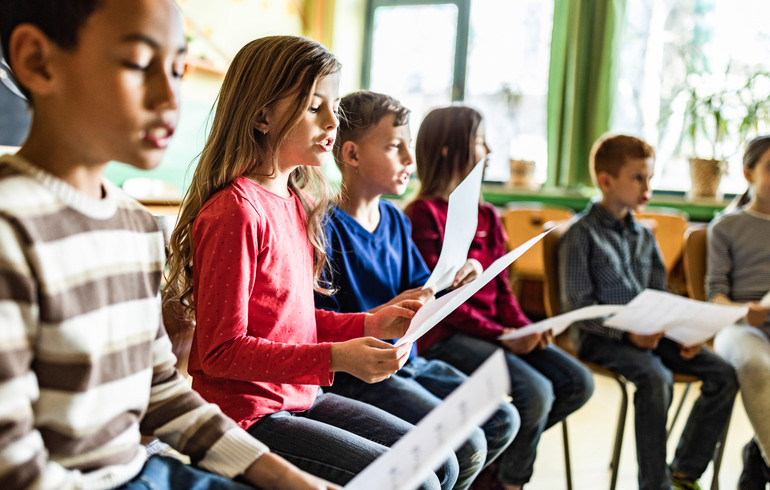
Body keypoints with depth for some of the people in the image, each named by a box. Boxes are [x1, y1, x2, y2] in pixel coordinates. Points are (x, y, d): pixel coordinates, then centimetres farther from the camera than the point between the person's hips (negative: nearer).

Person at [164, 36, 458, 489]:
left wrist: (369, 324, 1)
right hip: (249, 413, -9)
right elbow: (222, 351, -20)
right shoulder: (236, 211, -20)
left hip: (301, 395, 9)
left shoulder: (295, 202, 9)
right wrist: (334, 358, -26)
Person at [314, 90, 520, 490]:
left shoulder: (395, 220, 10)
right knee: (466, 445, -18)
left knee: (503, 421, 8)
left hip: (406, 361, 9)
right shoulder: (327, 226, -17)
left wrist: (452, 283, -4)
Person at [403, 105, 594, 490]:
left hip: (495, 331, 8)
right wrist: (501, 336, -17)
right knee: (536, 392, -24)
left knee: (578, 383, -5)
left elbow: (500, 287, 15)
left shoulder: (486, 216, 15)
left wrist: (524, 327, -4)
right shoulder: (423, 214, -9)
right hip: (444, 336, -8)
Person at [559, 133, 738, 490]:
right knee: (656, 377, -33)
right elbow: (577, 304, -12)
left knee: (724, 374, -8)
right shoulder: (582, 234, -6)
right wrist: (626, 333, -23)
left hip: (649, 330, 7)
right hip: (602, 337, -7)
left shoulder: (644, 236, 16)